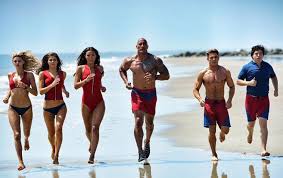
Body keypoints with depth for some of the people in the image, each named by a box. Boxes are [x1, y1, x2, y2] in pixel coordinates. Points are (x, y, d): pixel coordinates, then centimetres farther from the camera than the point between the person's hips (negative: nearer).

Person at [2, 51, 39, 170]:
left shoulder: (29, 75, -4)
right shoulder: (10, 75, 5)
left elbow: (35, 93, -6)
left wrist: (25, 86, -22)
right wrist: (7, 96, 4)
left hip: (26, 108, -1)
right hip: (13, 108, 1)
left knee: (27, 133, 15)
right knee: (16, 134, -12)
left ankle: (26, 140, 54)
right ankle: (20, 162, -12)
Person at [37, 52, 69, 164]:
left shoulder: (62, 74, 7)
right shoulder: (43, 74, -2)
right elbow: (41, 91, -9)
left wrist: (65, 91, 8)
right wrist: (52, 85, -22)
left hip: (60, 106, 1)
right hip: (48, 107, -1)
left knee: (58, 128, -19)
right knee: (51, 133, 11)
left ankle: (56, 156, -18)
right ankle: (53, 149, 42)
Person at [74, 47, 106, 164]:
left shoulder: (100, 68, 9)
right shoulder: (81, 68, 1)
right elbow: (76, 85, -4)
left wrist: (102, 87, 8)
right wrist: (86, 80, -19)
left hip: (99, 101, 0)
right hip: (86, 102, 0)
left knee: (95, 127, -14)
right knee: (88, 129, 12)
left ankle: (92, 155, -17)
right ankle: (92, 144, 45)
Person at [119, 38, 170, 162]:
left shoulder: (155, 60, -7)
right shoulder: (130, 61, -4)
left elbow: (166, 75, -4)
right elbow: (122, 70, 17)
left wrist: (155, 77, -23)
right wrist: (126, 82, 0)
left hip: (151, 94, 1)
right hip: (137, 93, -1)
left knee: (149, 122, 14)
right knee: (138, 121, -14)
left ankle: (147, 142, 44)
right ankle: (140, 151, -13)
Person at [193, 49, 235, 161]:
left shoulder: (225, 72, 1)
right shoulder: (203, 74, -2)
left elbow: (232, 87, 10)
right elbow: (195, 89, 3)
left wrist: (230, 100, -6)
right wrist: (200, 99, -17)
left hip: (221, 103, 1)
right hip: (209, 103, -1)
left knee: (225, 130, -4)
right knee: (212, 131, -3)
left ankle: (221, 134, 35)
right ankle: (214, 154, 11)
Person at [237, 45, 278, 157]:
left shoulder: (267, 67, 6)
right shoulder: (247, 67, -3)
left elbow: (273, 77, 25)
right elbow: (238, 81, -1)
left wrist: (276, 89, 14)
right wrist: (249, 83, -17)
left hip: (264, 99, 1)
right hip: (251, 99, -1)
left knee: (263, 124, -10)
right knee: (251, 123, 10)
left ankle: (263, 150, -12)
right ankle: (250, 134, 48)